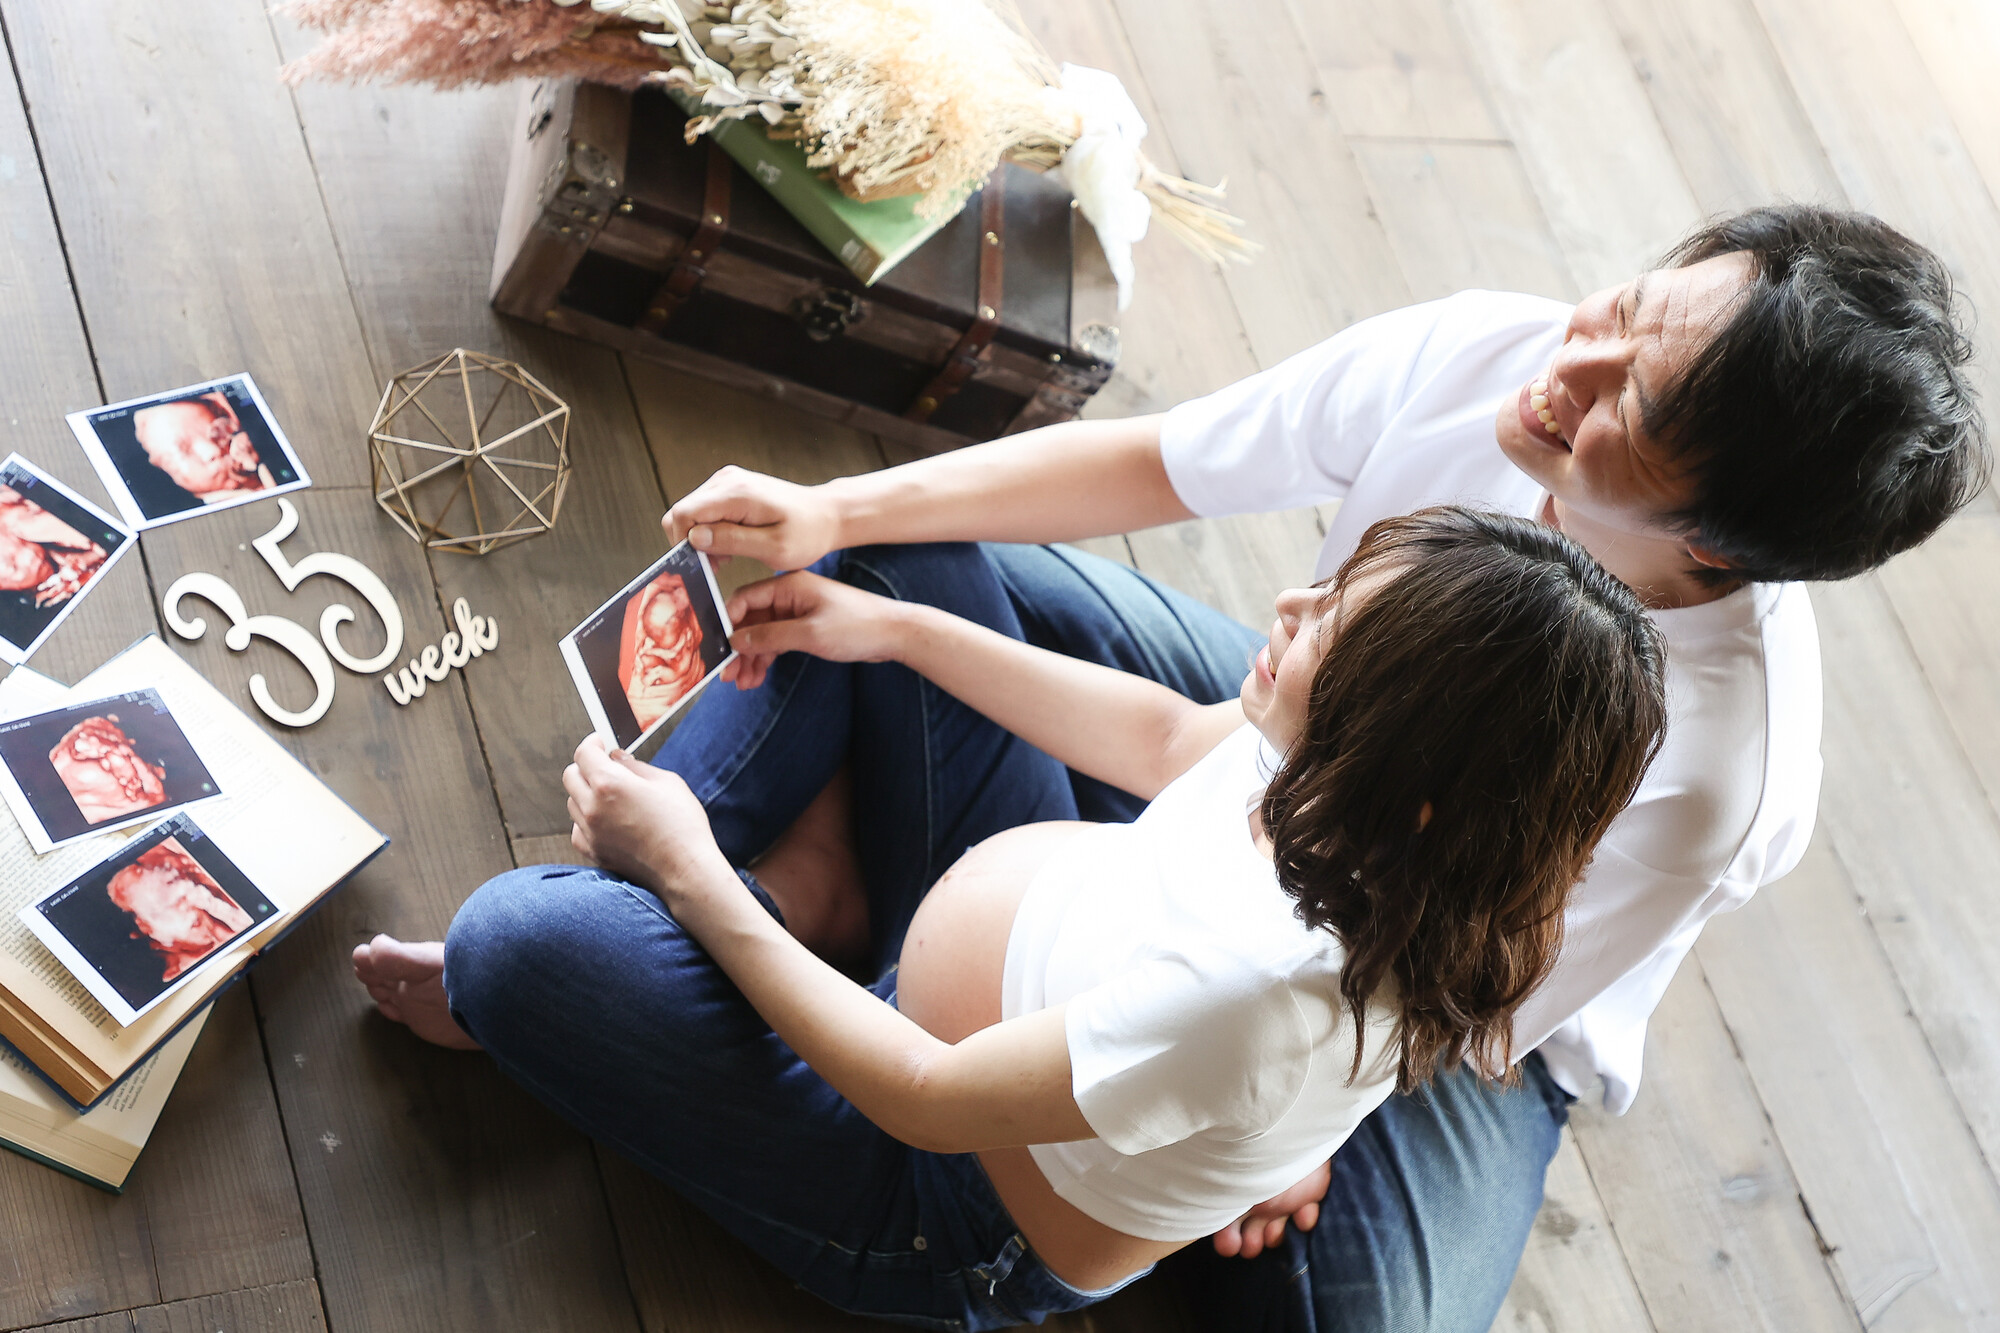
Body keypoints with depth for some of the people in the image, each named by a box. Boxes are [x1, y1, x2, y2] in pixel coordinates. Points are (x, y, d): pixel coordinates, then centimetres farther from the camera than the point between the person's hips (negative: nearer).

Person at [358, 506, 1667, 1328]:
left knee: (514, 940, -25)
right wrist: (895, 629, 2)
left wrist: (690, 876, -21)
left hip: (960, 1226, -7)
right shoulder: (1363, 773, -22)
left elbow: (926, 1099, -29)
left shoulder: (1265, 991, -44)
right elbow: (1165, 738, 2)